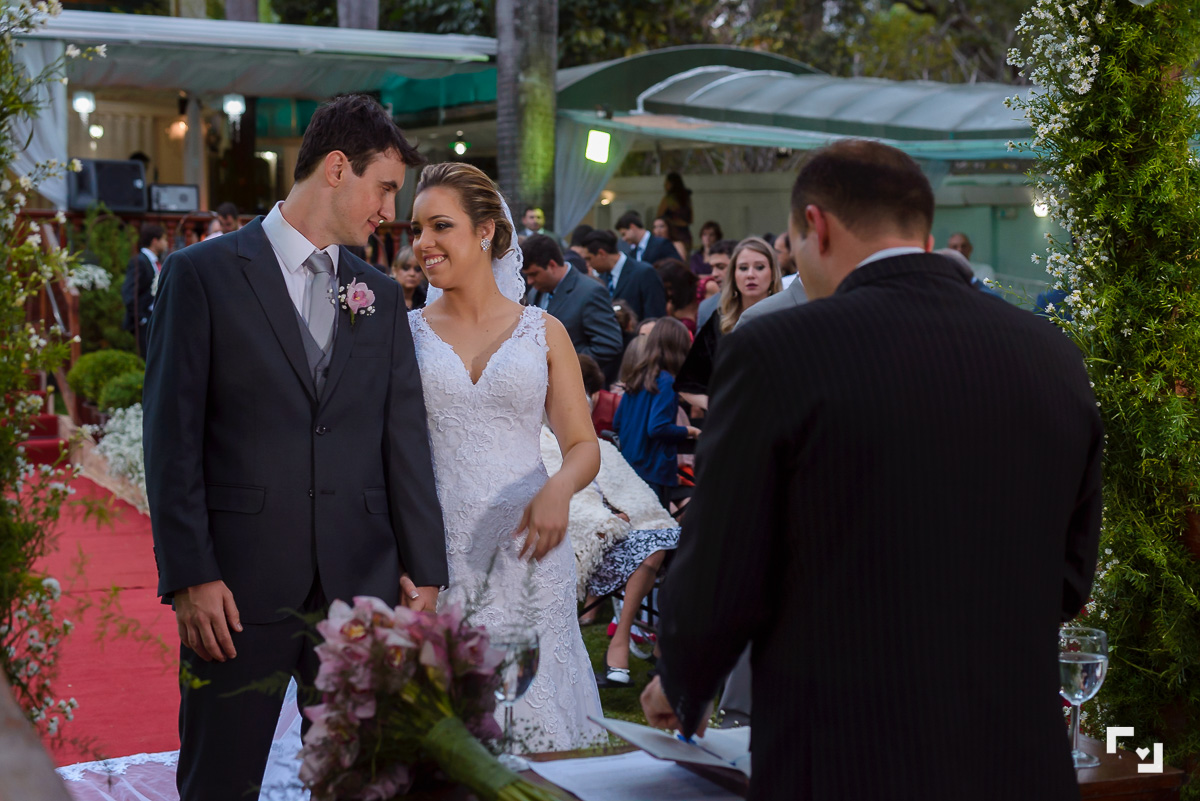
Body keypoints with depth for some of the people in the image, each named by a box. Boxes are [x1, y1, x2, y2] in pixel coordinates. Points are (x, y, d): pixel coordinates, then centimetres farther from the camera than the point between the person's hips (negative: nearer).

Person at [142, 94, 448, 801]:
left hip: (362, 585, 4)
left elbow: (405, 439, 11)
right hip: (240, 585, -4)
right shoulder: (204, 273, -1)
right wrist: (190, 576, -11)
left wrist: (424, 572, 6)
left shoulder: (383, 296, 13)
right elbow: (173, 436, -5)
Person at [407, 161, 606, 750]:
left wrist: (559, 488, -13)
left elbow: (584, 445, 6)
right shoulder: (405, 333, 7)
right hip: (432, 551, 0)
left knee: (528, 713, 1)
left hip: (525, 549, 0)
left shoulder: (542, 333, 7)